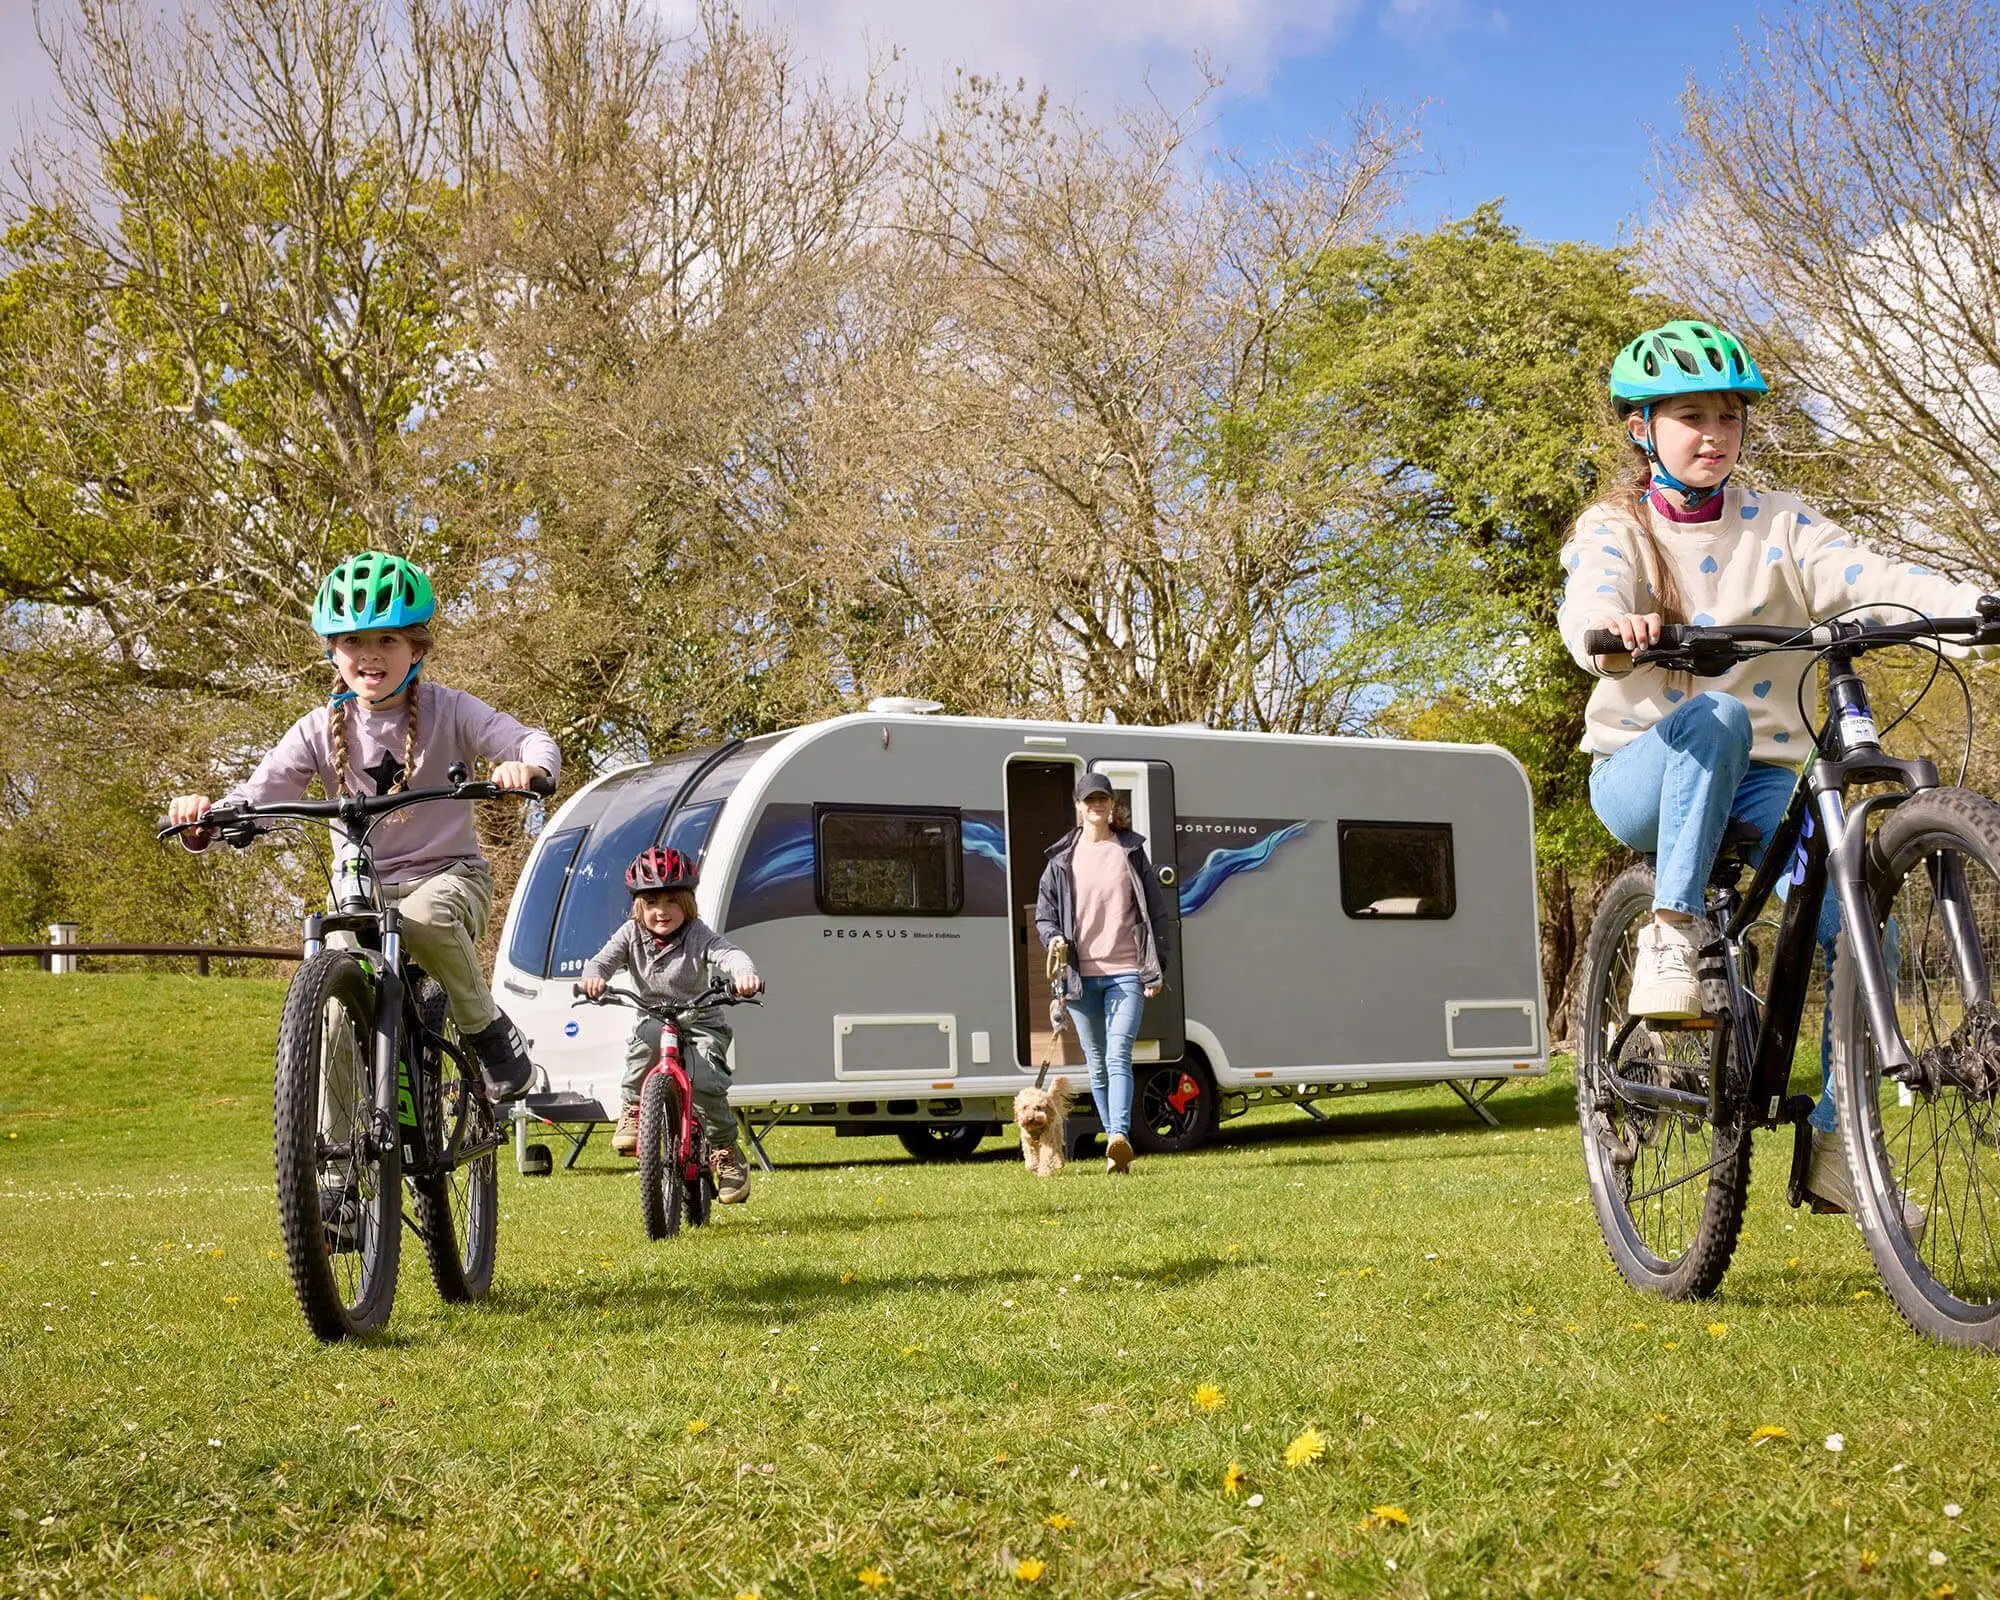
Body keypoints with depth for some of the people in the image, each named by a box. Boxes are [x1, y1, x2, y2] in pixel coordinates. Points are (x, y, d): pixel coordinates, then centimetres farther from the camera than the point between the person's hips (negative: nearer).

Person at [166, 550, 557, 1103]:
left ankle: (489, 1031, -14)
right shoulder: (321, 730, 0)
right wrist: (203, 818, -31)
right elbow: (257, 797, -8)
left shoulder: (448, 711, -6)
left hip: (448, 875, -3)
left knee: (424, 917, -38)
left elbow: (537, 742, -15)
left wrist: (525, 766, -41)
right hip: (361, 890, 3)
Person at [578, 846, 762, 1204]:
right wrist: (593, 977, -39)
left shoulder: (698, 936, -10)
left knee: (703, 1080, -28)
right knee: (647, 1037, -37)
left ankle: (726, 1151, -5)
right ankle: (633, 1110, -16)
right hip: (655, 1020, 2)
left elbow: (728, 954, -27)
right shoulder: (631, 935, -1)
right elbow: (603, 959, -13)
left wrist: (745, 974, -51)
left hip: (701, 1025, -2)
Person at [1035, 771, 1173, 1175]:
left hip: (1126, 973, -2)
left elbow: (1156, 912, 9)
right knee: (1097, 1064, 7)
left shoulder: (1131, 852, 7)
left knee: (1118, 1056, -18)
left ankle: (1121, 1136, -30)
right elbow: (1043, 913, 14)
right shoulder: (1062, 859, 9)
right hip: (1081, 975, 2)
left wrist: (1156, 969, 2)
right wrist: (1054, 939, -9)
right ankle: (1115, 1144, 16)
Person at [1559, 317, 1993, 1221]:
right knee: (1714, 717, -37)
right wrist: (1613, 629, -49)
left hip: (1757, 782, 3)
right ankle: (1668, 941, -31)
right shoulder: (1613, 529, -1)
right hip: (1644, 776, -3)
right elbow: (1586, 606, -24)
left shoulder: (1776, 526, 5)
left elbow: (1866, 578, -12)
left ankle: (1835, 1148, -3)